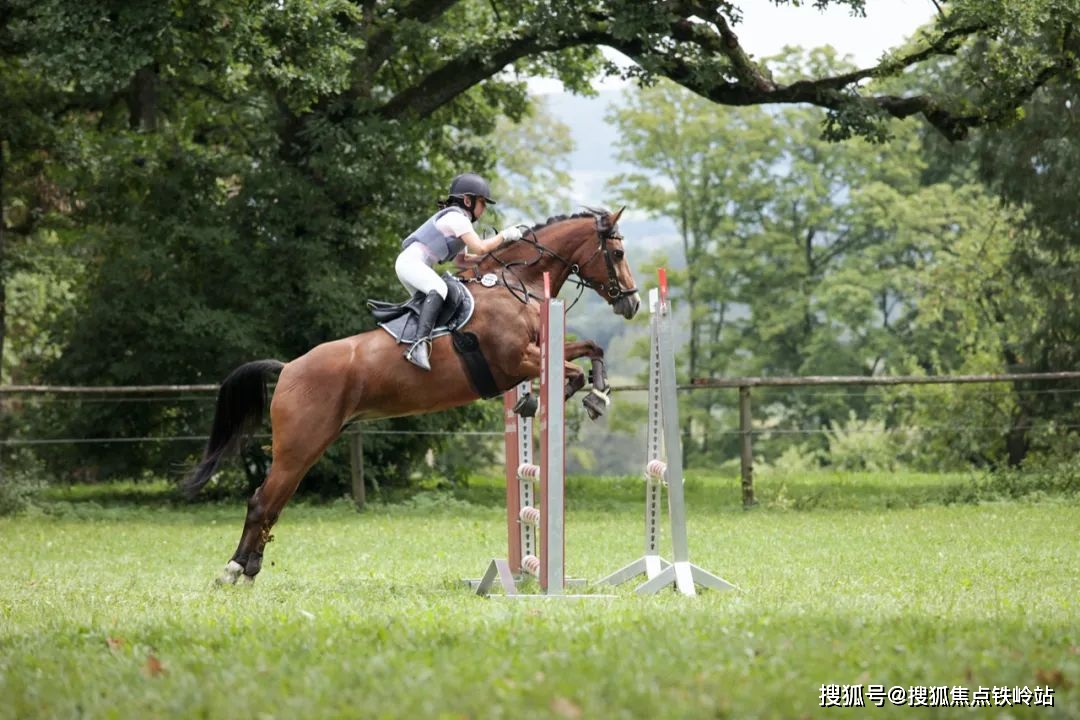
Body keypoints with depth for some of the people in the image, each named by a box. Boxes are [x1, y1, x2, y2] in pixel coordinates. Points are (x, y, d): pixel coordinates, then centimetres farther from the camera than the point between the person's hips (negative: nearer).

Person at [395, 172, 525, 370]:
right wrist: (504, 236, -5)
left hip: (409, 264, 11)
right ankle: (420, 344, -49)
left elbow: (465, 257, 27)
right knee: (438, 288, -32)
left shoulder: (458, 219, 23)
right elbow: (480, 248, -18)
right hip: (410, 261, -11)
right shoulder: (456, 217, -9)